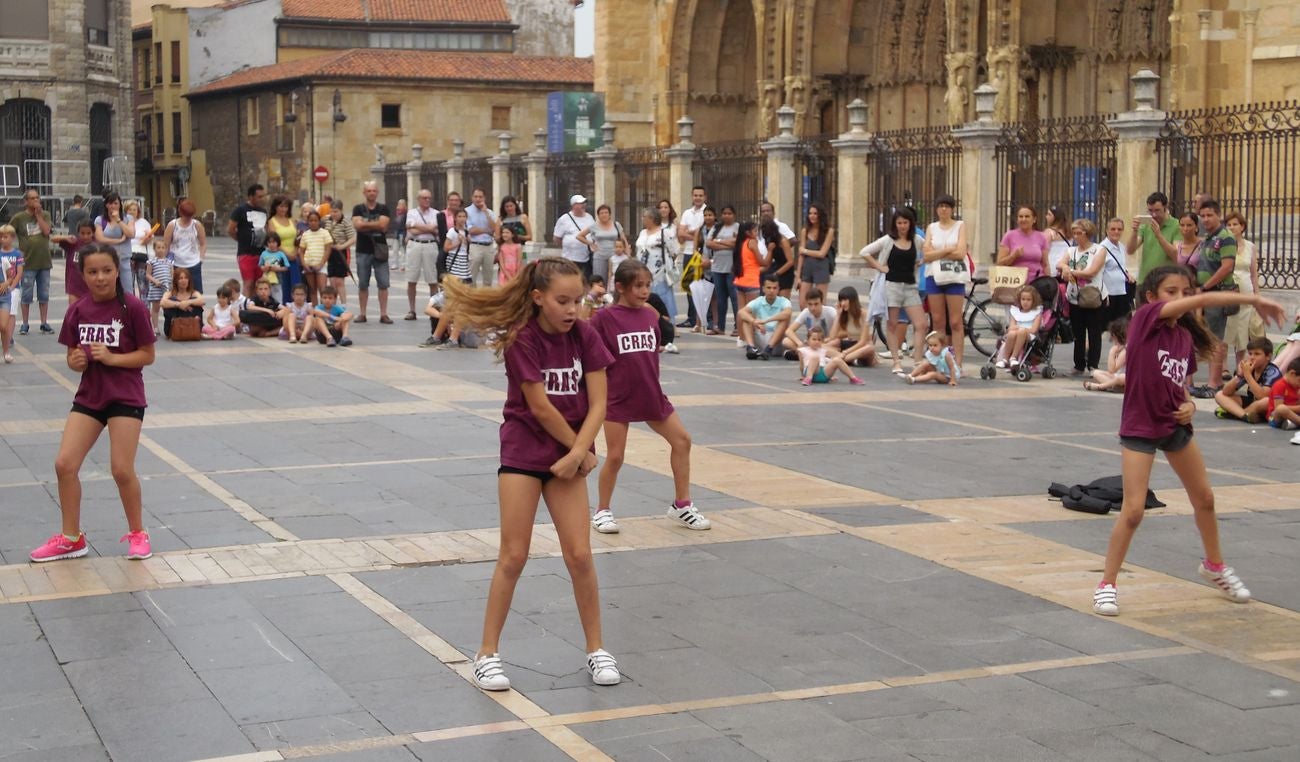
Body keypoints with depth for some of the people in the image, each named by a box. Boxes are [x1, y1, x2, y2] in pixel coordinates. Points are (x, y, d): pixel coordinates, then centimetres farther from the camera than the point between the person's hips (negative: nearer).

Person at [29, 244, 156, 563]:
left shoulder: (132, 307, -12)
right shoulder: (77, 311, 1)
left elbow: (147, 355, -8)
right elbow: (73, 356, 9)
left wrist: (112, 358, -21)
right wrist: (76, 361, -14)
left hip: (125, 397, -4)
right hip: (89, 396, 5)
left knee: (122, 469, -6)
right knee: (65, 464, -1)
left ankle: (137, 533, 17)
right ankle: (71, 539, 14)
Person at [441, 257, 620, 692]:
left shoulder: (585, 336, -5)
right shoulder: (522, 339, -15)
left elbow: (597, 403, -6)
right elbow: (540, 408, -16)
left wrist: (578, 453, -17)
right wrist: (582, 449, -9)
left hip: (568, 456, 3)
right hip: (523, 452, -3)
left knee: (579, 555, 0)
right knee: (513, 557, -2)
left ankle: (596, 649, 14)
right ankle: (488, 653, 9)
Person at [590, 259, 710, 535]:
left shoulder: (651, 315, 5)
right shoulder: (604, 317, -11)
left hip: (651, 395, 6)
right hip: (618, 398, -6)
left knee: (681, 440, 5)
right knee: (615, 457, -2)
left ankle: (682, 505, 18)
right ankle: (602, 512, 18)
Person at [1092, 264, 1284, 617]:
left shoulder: (1185, 336, 4)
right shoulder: (1145, 318, -15)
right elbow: (1205, 300, -26)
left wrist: (1189, 405, -6)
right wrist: (1254, 300, -26)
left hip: (1176, 425, 7)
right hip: (1139, 428, -7)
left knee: (1204, 498, 18)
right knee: (1133, 510, -11)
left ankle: (1214, 565, 42)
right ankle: (1107, 584, 4)